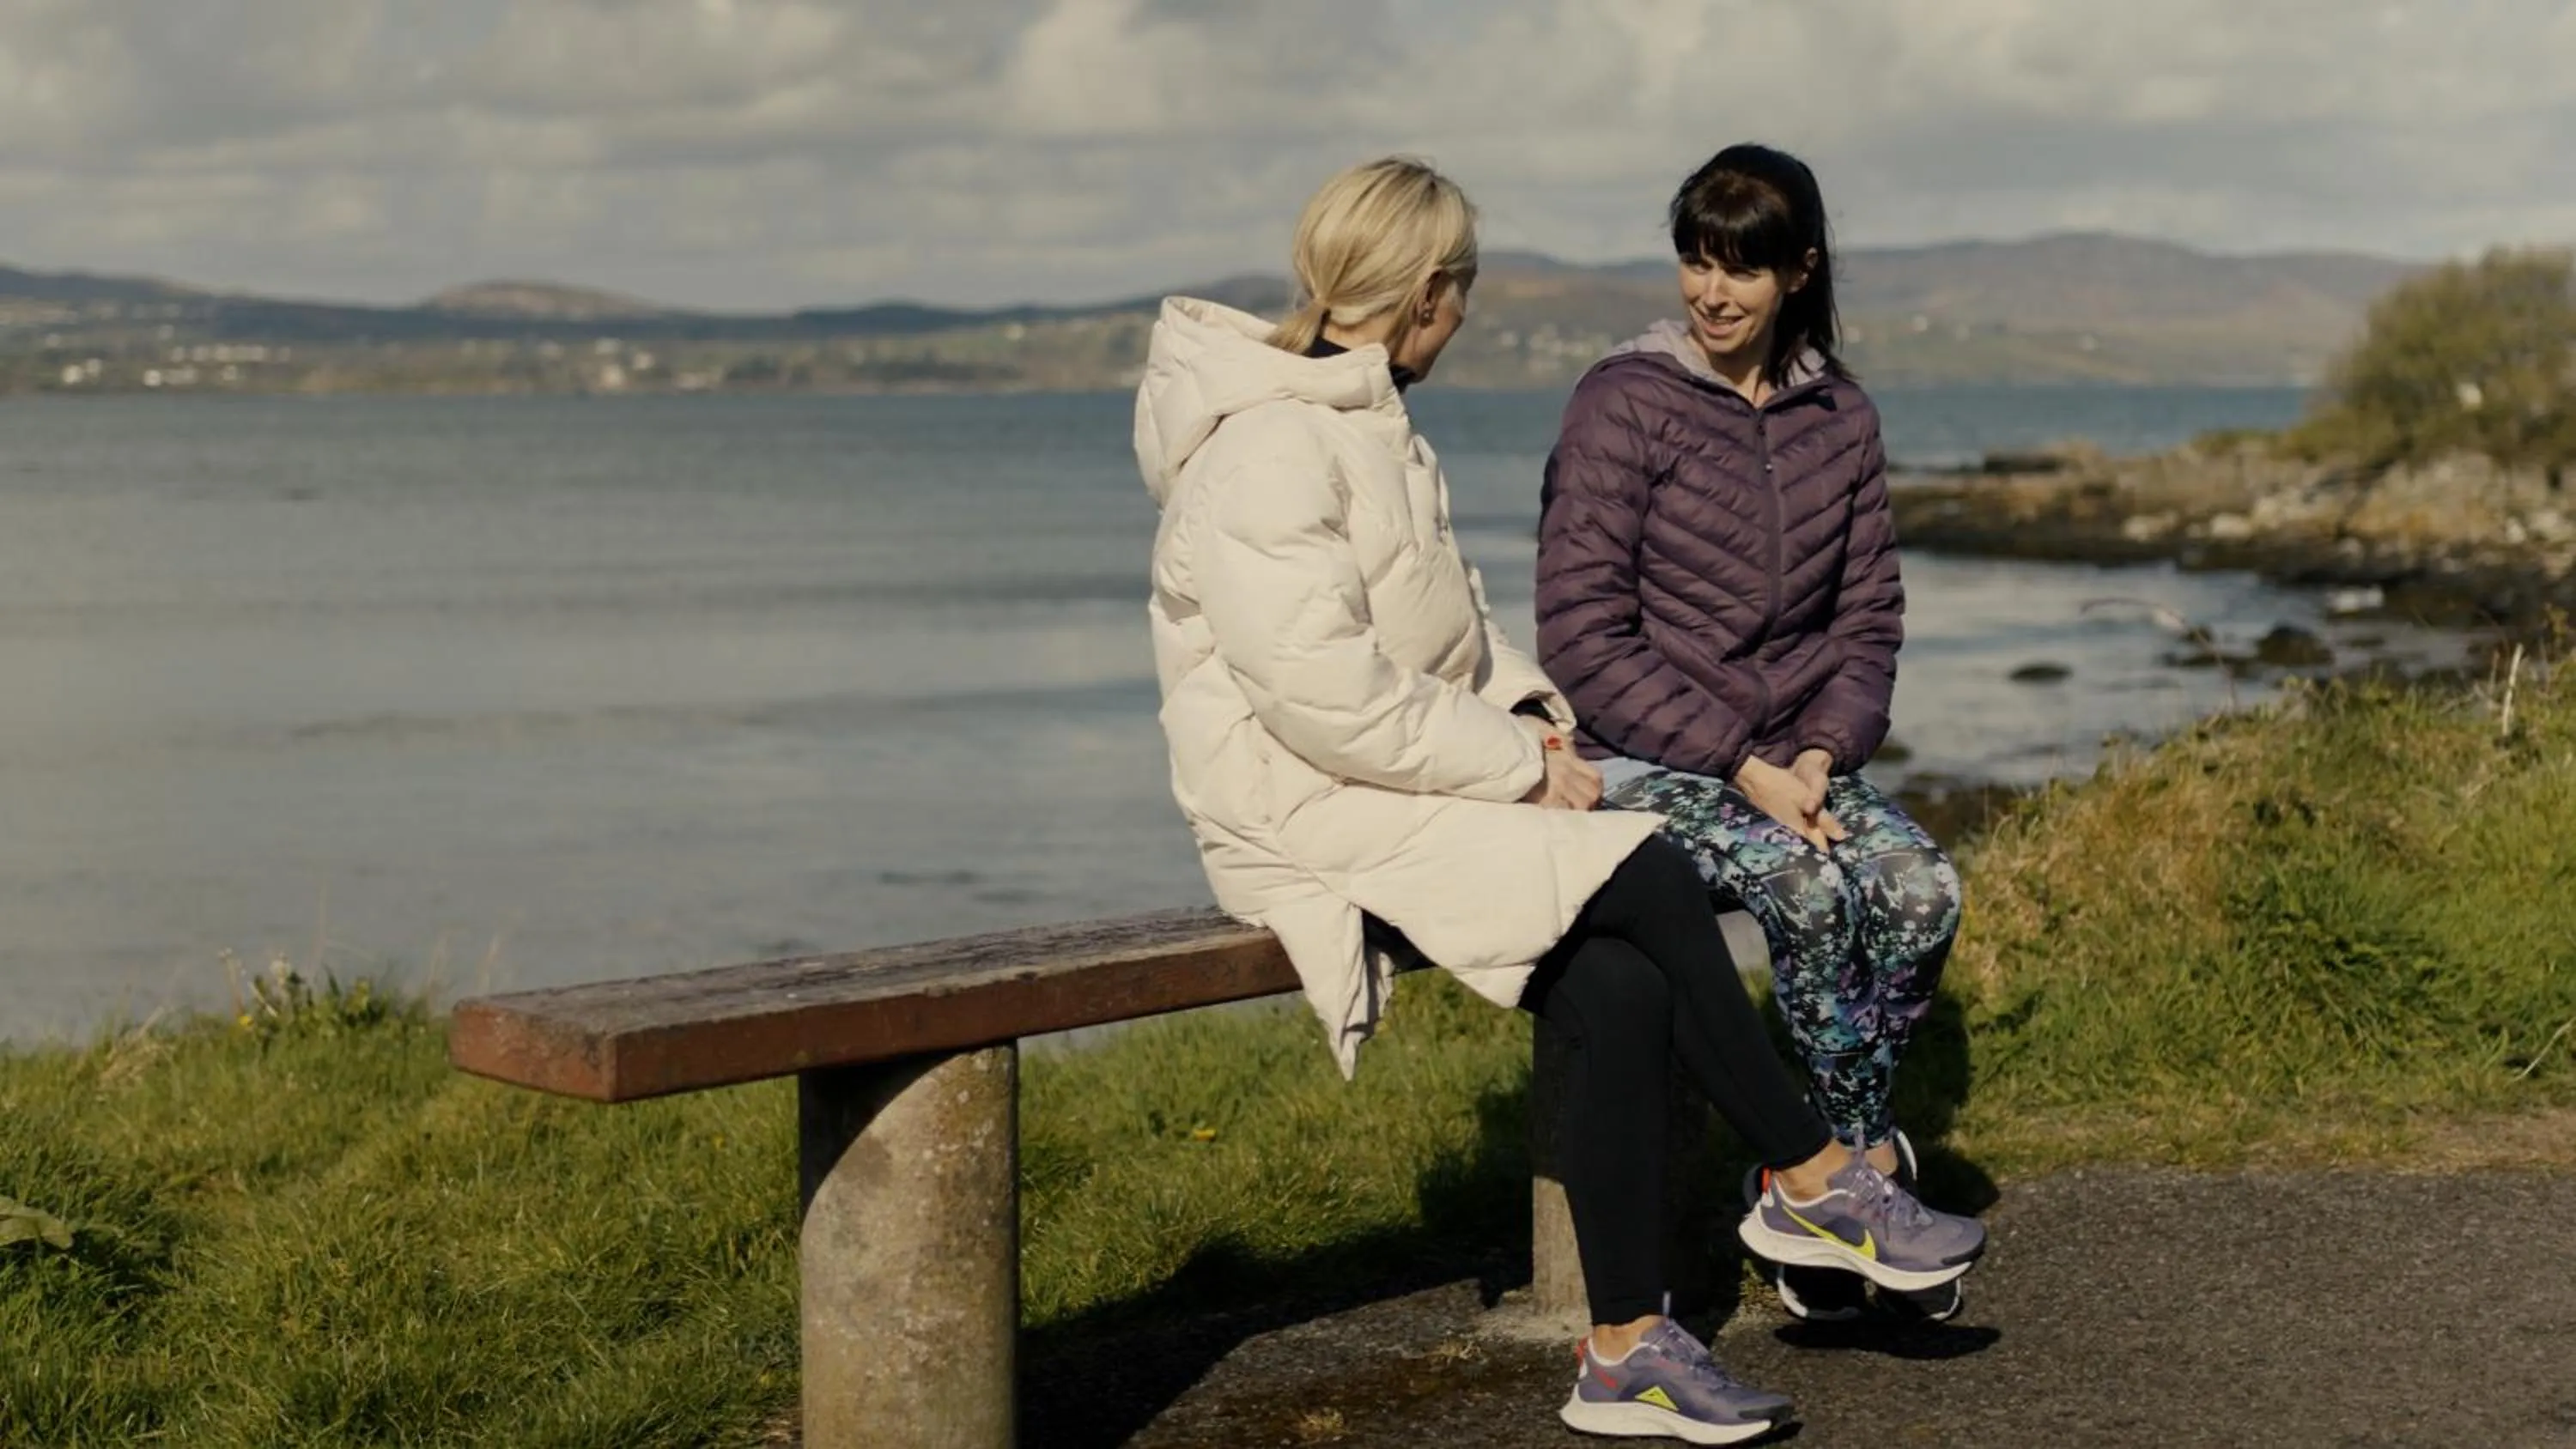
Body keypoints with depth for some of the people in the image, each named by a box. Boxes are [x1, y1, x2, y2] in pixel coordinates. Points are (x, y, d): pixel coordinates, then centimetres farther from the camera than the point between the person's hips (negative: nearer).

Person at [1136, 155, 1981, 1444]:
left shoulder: (1364, 421, 15)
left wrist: (1524, 709, 7)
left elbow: (1439, 617, 26)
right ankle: (1815, 1181, -2)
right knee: (1652, 880, -20)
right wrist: (1517, 765, -16)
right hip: (1309, 816, -9)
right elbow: (1325, 700, -24)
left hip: (1405, 791, 9)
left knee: (1622, 994, -12)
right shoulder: (1267, 452, -17)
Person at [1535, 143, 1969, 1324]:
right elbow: (1583, 639, -12)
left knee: (1923, 886, -23)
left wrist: (1822, 753, -9)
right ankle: (1870, 1159, -9)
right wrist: (1741, 766, -17)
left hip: (1791, 759, 5)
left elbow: (1870, 616, 11)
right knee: (1812, 888, -31)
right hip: (1641, 764, -5)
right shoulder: (1624, 404, -8)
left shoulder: (1839, 418, 9)